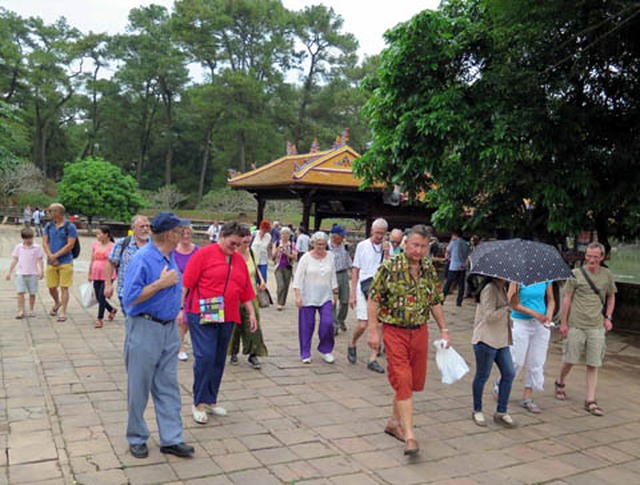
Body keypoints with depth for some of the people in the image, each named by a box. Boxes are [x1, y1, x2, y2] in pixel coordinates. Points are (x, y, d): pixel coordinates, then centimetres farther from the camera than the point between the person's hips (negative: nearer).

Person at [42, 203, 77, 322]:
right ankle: (57, 303, 38)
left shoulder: (70, 227, -5)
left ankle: (63, 313, 2)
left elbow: (70, 245, -11)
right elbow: (45, 243, 7)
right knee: (51, 287, 10)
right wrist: (50, 256, -9)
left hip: (65, 262, -5)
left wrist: (55, 255, -13)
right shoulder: (49, 226, 10)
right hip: (51, 262, 5)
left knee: (64, 287, -3)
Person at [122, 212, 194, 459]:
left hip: (169, 329, 8)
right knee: (139, 388, 7)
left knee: (168, 387, 11)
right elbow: (130, 299, -22)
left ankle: (171, 439, 19)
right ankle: (137, 438, 24)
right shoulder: (142, 259, -18)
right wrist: (161, 283, -22)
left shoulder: (171, 257, 7)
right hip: (144, 329, -7)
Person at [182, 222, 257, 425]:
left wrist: (251, 313, 14)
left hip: (227, 317, 6)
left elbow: (246, 290, 18)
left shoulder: (239, 260, 14)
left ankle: (210, 401, 23)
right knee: (205, 357, -10)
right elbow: (186, 283, -7)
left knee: (219, 360, 10)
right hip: (202, 315, -6)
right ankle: (199, 403, 4)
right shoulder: (204, 254, -4)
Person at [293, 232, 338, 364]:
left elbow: (333, 276, 12)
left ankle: (326, 350, 11)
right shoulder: (306, 258, -4)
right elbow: (298, 278, -5)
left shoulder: (330, 256, 6)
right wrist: (298, 295, -12)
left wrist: (335, 293, 10)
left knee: (327, 322, -9)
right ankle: (305, 354, 16)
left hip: (326, 297, 3)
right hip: (308, 297, -2)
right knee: (307, 325, 2)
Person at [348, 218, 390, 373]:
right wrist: (352, 293, -1)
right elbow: (355, 270, 3)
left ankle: (372, 360, 9)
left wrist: (387, 254, -16)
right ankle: (352, 345, 24)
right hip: (363, 289, -2)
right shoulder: (362, 245, 1)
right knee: (362, 325, -6)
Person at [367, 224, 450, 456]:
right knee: (402, 381, -9)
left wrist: (444, 329, 11)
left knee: (414, 381, 13)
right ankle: (409, 436, -5)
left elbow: (435, 302, 15)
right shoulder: (390, 267, -11)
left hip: (420, 331, 6)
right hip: (395, 331, -5)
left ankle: (394, 422, 31)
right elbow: (373, 299, -9)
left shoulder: (429, 269, 5)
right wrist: (373, 331, -13)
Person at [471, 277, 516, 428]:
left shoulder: (502, 288, 13)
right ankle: (477, 411, 21)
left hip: (501, 340, 9)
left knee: (509, 373, 5)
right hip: (486, 340, -9)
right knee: (482, 376, 4)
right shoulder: (489, 289, -17)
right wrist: (510, 306, -24)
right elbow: (490, 316, -22)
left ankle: (501, 412, 16)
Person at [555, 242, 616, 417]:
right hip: (576, 325, -2)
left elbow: (611, 297, 18)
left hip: (596, 326, 2)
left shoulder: (607, 275, 5)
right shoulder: (576, 274, -3)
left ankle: (590, 401, 8)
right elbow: (567, 299, -1)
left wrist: (608, 317, 5)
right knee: (570, 360, 5)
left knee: (593, 364, 2)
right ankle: (560, 383, 33)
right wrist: (563, 322, -2)